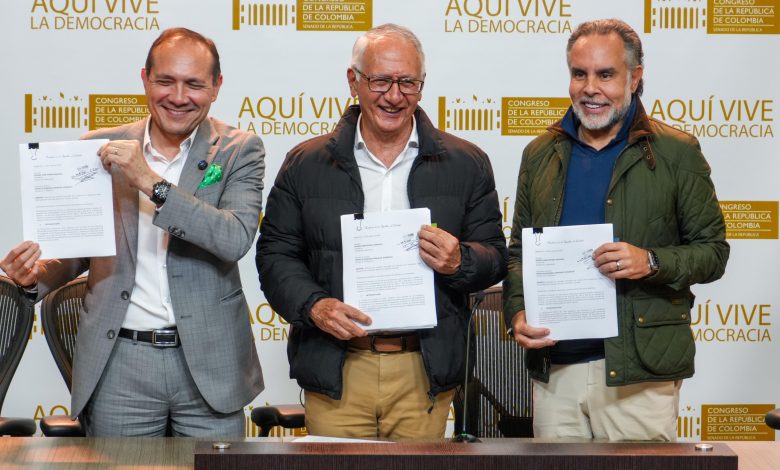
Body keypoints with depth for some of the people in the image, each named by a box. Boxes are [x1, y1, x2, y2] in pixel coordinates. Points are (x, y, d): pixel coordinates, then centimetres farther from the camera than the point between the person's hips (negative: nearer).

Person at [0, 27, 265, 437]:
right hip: (119, 365, 1)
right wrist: (37, 275, -9)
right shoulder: (100, 149, 5)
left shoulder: (239, 152, -1)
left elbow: (236, 240, -17)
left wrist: (150, 181, -22)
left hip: (209, 366, -1)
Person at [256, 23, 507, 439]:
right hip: (335, 371, 0)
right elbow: (275, 253, 7)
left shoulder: (466, 164, 6)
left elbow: (495, 256, 8)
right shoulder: (306, 164, 6)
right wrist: (313, 305, -11)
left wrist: (459, 262, -14)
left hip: (423, 373, 0)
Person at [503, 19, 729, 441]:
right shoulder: (540, 154, 12)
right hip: (553, 370, 3)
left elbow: (713, 251, 2)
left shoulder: (676, 153, 1)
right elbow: (518, 251, 16)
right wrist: (517, 314, -1)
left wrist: (652, 263, -17)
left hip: (639, 374, -3)